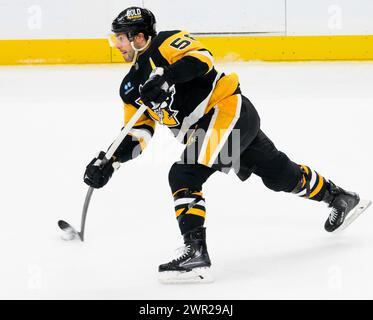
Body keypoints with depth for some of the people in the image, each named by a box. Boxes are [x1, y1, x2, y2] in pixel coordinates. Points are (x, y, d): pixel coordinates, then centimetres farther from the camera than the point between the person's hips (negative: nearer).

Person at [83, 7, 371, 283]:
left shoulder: (166, 43, -8)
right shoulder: (131, 87, 16)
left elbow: (202, 58, -26)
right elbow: (136, 135, 14)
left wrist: (166, 76, -38)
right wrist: (108, 161, 1)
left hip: (228, 110, -9)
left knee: (184, 176, -22)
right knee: (280, 175, 19)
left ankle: (196, 255, -26)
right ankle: (341, 198, 37)